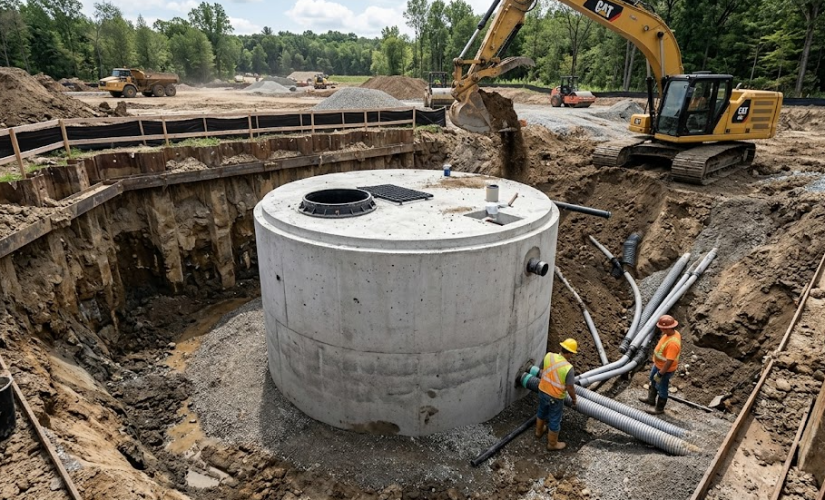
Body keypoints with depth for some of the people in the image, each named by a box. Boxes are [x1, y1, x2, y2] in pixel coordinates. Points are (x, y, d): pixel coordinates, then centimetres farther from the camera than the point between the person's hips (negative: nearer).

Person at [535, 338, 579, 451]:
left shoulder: (548, 356, -13)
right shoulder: (569, 368, -29)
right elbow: (570, 388, -19)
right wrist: (574, 399, 1)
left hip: (542, 391, 6)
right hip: (555, 397, -6)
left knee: (542, 412, 30)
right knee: (554, 420, 16)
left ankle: (539, 431, 54)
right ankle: (552, 444, 36)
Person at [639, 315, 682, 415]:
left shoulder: (672, 343, -40)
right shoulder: (672, 333, -10)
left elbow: (669, 362, -34)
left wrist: (660, 374, -24)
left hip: (665, 369, -9)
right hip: (658, 365, 9)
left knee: (661, 388, 14)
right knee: (653, 380, 29)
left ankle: (659, 409, 37)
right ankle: (651, 399, 52)